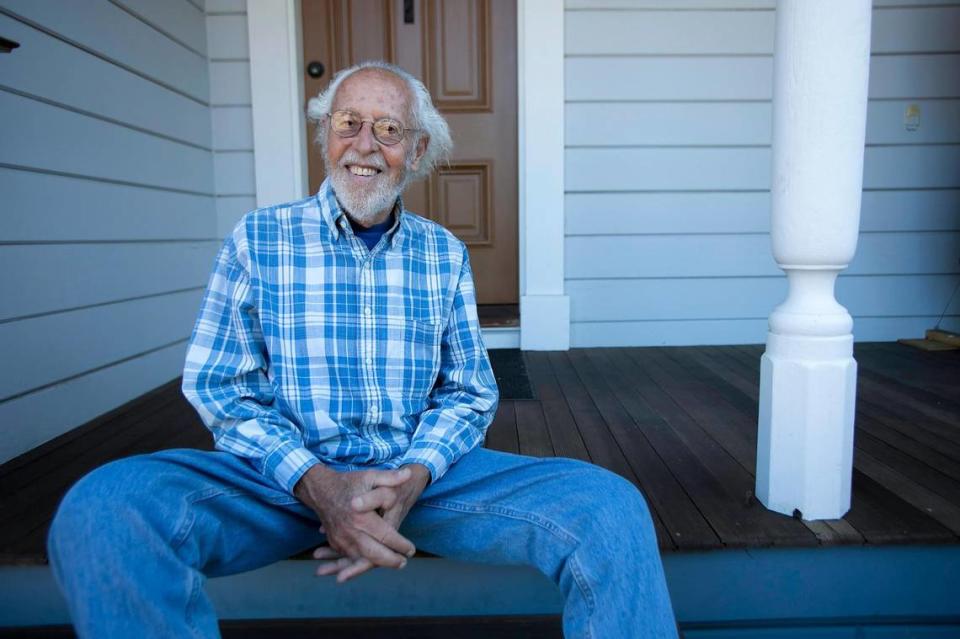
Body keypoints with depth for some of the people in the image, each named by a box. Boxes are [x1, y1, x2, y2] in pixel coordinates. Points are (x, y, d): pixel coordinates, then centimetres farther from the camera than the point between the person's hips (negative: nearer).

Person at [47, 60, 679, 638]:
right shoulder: (259, 239, 3)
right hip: (282, 475, 0)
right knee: (102, 509, -30)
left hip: (423, 472, 1)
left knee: (611, 505, -22)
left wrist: (413, 476, -14)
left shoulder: (446, 254, 8)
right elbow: (217, 386, -1)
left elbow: (468, 393, 7)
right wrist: (318, 484, -17)